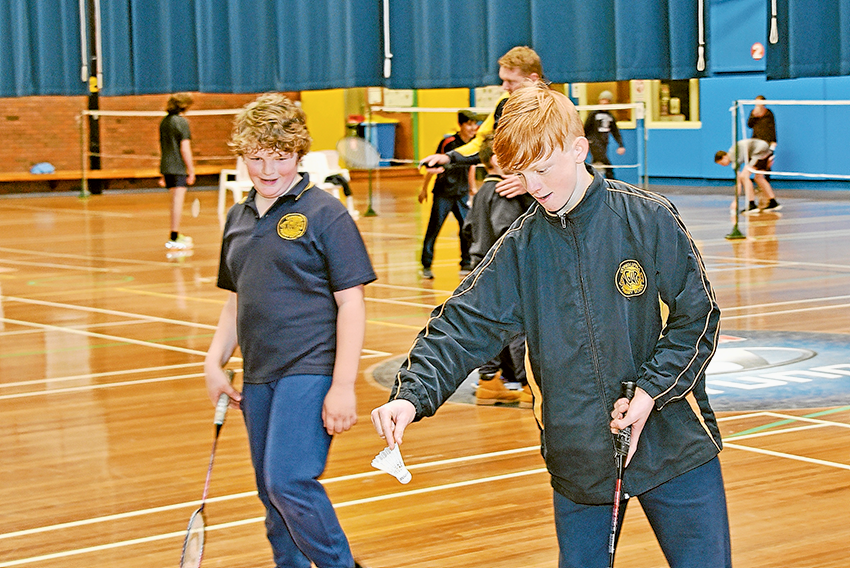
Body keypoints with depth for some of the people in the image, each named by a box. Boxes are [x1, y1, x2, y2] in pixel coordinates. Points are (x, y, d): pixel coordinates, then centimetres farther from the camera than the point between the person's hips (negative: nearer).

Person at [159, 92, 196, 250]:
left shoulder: (164, 122, 13)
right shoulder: (181, 122, -10)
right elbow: (185, 148, -15)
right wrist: (191, 170, -11)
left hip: (166, 166, 8)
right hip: (178, 167, -8)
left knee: (175, 200, 19)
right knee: (178, 201, -6)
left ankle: (176, 235, 29)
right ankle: (173, 239, -8)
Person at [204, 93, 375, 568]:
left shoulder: (325, 213, -7)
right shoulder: (239, 217, 12)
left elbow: (351, 304, -9)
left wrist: (343, 386, -15)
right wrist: (215, 361, 11)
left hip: (310, 369, -7)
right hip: (258, 376, 7)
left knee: (290, 481, -17)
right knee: (273, 493, 12)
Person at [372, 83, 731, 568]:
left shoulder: (649, 219, -9)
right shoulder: (521, 246, 0)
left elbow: (697, 317, -5)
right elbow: (463, 325, -5)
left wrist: (651, 392, -15)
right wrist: (412, 395, -20)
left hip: (672, 442, -2)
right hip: (578, 459, 3)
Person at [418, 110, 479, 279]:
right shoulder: (448, 142, -12)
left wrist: (472, 188, 22)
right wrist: (424, 188, 0)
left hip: (462, 194, 4)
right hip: (443, 193, -4)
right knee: (434, 228, 0)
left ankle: (466, 265, 11)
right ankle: (426, 266, 10)